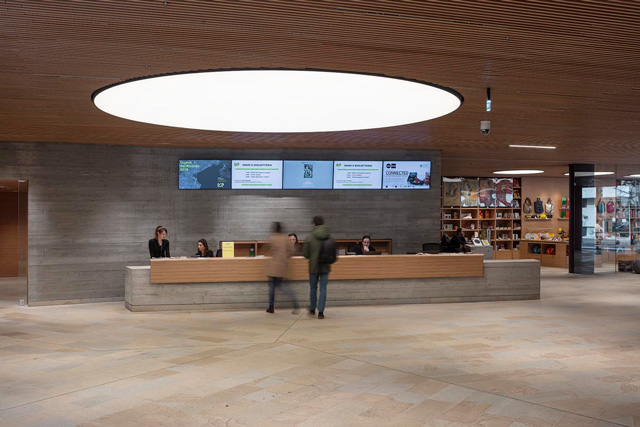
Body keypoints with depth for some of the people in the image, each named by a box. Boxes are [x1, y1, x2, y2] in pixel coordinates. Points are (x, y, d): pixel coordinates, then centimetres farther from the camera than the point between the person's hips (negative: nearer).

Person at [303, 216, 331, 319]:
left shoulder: (310, 238, -11)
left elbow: (305, 253, -7)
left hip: (314, 267, -1)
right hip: (325, 267, 1)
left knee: (313, 288, 15)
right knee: (323, 289, 5)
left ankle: (312, 310, 27)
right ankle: (321, 312, 0)